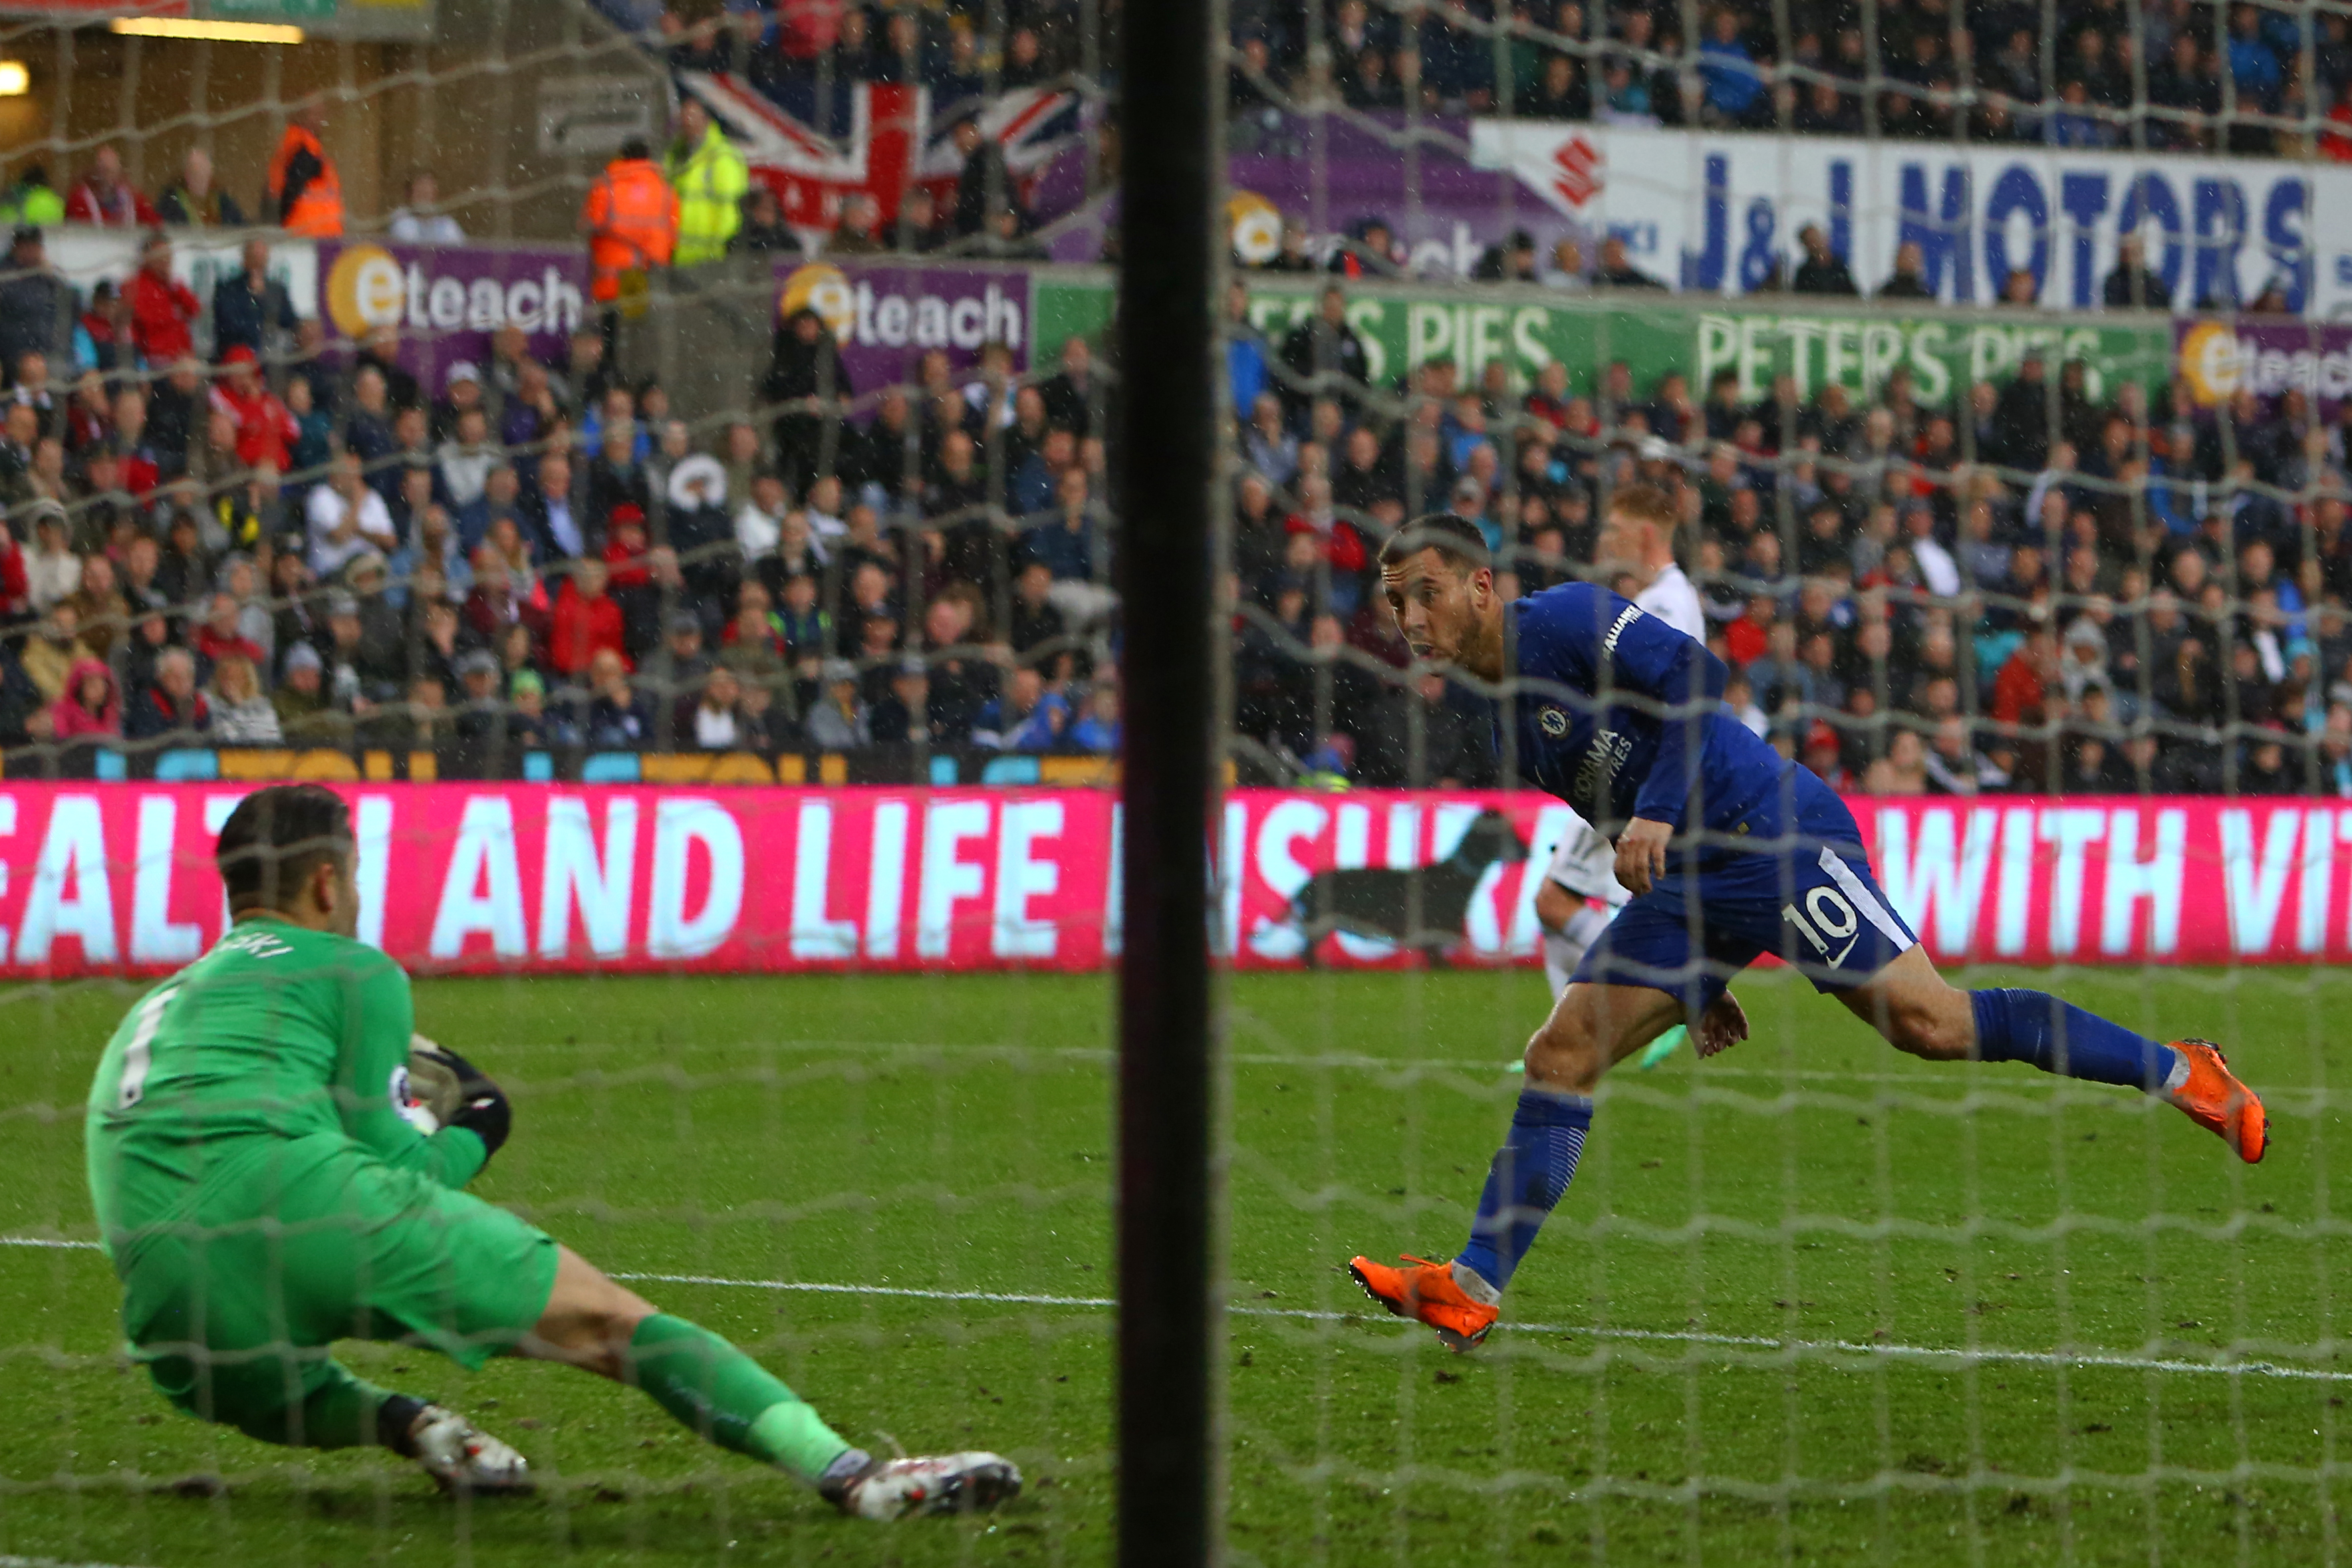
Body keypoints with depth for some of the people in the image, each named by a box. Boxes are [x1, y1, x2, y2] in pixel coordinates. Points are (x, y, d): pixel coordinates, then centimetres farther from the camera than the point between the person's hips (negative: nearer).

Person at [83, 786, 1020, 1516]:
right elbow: (382, 1155, 10)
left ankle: (399, 1422, 4)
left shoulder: (151, 1009, 34)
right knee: (602, 1319, -2)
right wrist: (470, 1137, 30)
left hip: (162, 1289, 5)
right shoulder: (352, 971, 15)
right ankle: (846, 1472, -16)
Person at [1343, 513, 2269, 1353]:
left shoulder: (1560, 621, -7)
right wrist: (1697, 982, 21)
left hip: (1773, 834, -9)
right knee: (1560, 1056, -2)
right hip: (1682, 880, 9)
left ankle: (2178, 1074, -5)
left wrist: (1657, 815, -25)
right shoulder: (1512, 727, 19)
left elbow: (1695, 677, -20)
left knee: (1927, 1023, -15)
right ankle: (1471, 1293, -4)